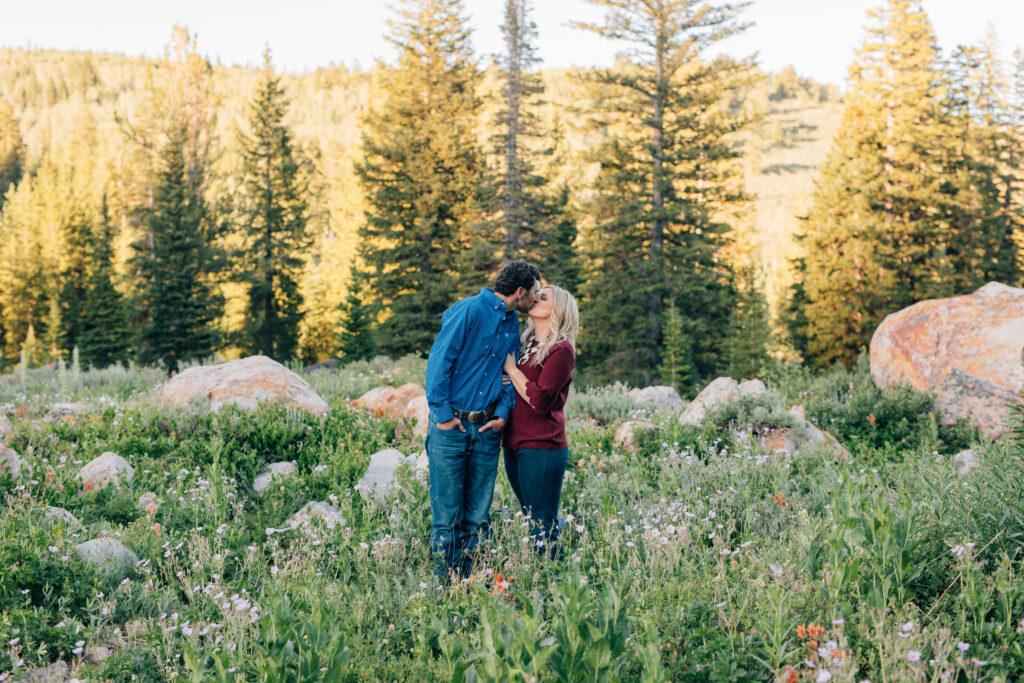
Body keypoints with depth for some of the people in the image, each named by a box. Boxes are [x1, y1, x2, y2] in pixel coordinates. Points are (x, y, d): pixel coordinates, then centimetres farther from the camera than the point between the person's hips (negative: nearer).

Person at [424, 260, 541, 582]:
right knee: (447, 512, -2)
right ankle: (447, 584, 6)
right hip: (451, 426, -6)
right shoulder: (469, 311, -10)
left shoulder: (512, 323, 13)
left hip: (487, 429, 6)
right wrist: (443, 414, -13)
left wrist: (503, 412, 3)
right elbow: (439, 362, -12)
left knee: (478, 515, 7)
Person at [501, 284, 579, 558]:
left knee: (543, 525, -4)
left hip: (542, 448, -8)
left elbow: (539, 400, -17)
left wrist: (511, 368, -9)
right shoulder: (526, 344, 15)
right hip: (514, 444, 8)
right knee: (532, 519, 15)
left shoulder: (561, 349, -8)